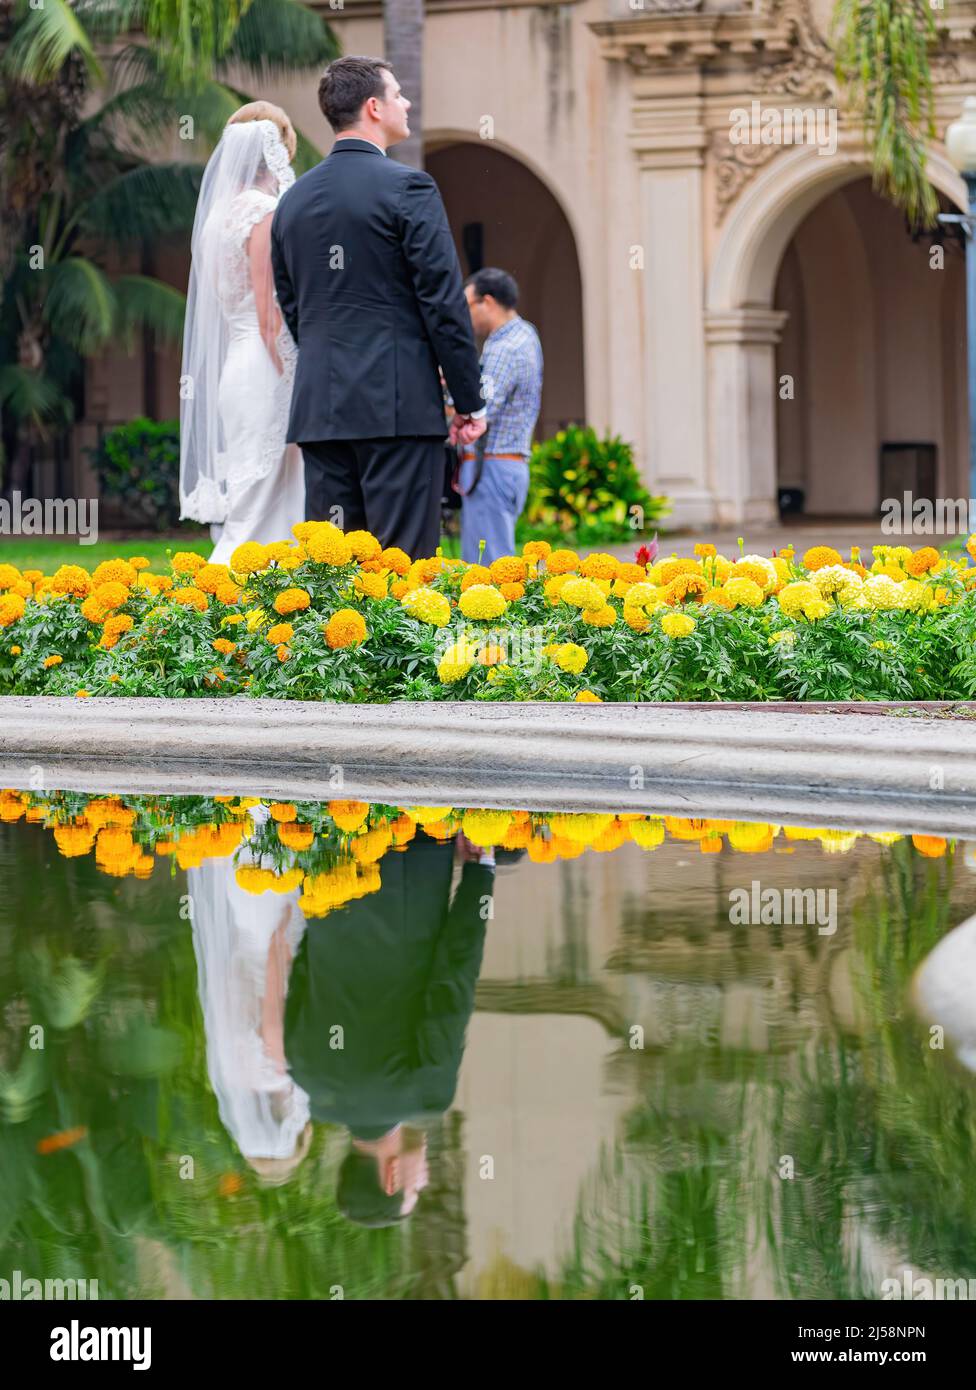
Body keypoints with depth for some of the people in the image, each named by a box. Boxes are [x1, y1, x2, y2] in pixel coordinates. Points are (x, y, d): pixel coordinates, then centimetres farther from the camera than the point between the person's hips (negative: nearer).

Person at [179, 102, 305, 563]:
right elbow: (272, 317, -15)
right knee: (257, 515, -8)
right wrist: (296, 399, -14)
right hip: (267, 372, -9)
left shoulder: (220, 212, 15)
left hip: (232, 366, 9)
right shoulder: (267, 212, -11)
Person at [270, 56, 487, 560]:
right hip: (398, 404, -6)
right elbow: (444, 301, -9)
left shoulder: (294, 200, 13)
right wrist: (470, 401, -3)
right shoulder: (407, 187, -7)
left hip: (319, 406, 6)